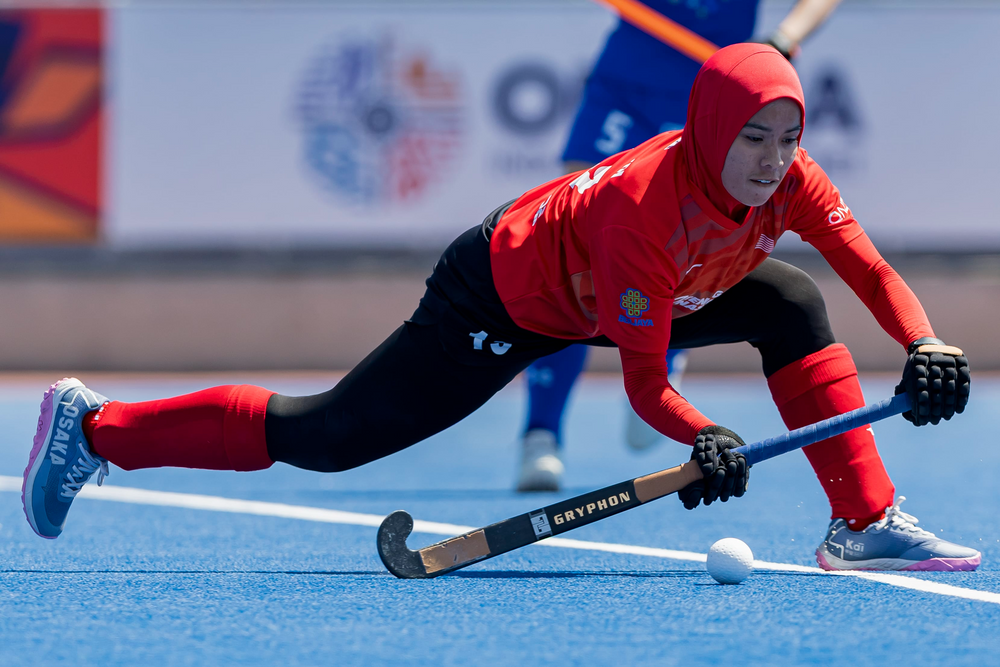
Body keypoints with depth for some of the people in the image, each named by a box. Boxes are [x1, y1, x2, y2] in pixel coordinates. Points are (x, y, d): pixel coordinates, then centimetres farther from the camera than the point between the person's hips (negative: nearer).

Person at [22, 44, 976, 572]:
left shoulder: (786, 178, -20)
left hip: (600, 299, 7)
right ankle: (94, 428, 8)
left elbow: (871, 270, -14)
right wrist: (700, 442, -47)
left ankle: (863, 523, -3)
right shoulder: (646, 205, -39)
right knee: (326, 437, -6)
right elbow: (644, 383, -33)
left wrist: (927, 349, -29)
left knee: (794, 306, -7)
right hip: (500, 303, -7)